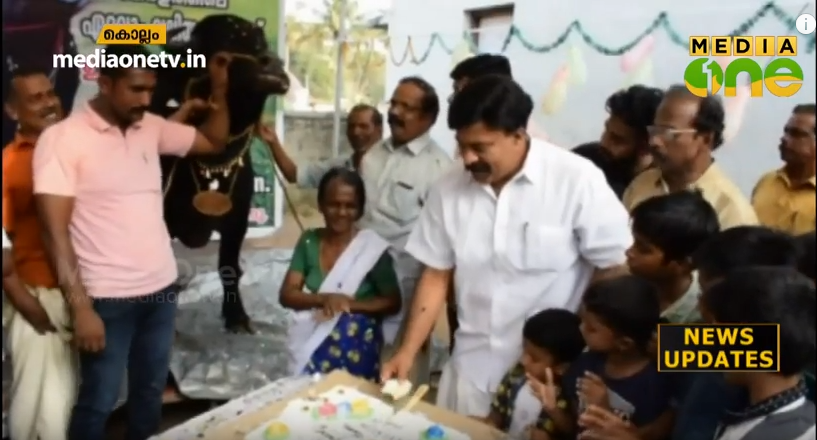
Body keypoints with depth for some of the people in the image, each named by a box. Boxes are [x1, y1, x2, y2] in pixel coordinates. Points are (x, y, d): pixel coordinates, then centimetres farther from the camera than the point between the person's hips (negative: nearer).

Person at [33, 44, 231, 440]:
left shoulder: (151, 128, 6)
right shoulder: (62, 138, -12)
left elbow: (214, 142, 18)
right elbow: (55, 230, -15)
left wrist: (219, 89, 2)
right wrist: (80, 307, -19)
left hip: (161, 289, 6)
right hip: (108, 298, -6)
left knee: (150, 392, 19)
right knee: (98, 402, 7)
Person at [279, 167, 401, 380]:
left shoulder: (373, 248, -6)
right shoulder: (308, 241, 3)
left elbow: (393, 302, -3)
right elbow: (287, 294, 0)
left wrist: (350, 304, -17)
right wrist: (324, 299, -18)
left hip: (355, 344, -2)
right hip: (311, 337, 2)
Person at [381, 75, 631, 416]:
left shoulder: (577, 179, -16)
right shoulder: (449, 188, -3)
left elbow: (614, 268, -10)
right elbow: (436, 276, 4)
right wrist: (408, 351, -1)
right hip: (472, 366, 4)